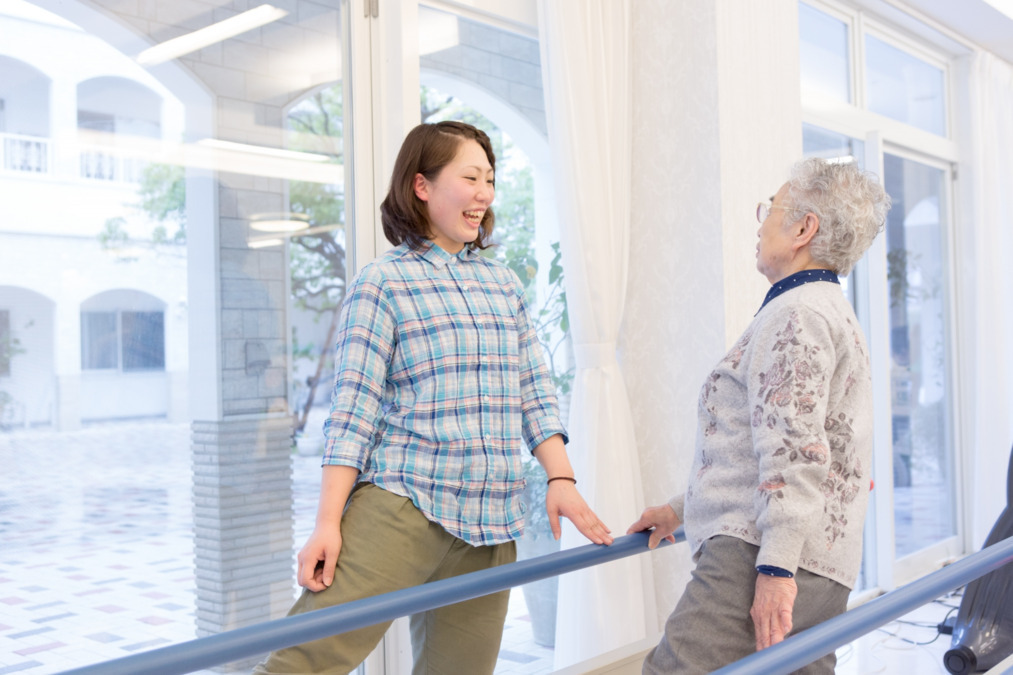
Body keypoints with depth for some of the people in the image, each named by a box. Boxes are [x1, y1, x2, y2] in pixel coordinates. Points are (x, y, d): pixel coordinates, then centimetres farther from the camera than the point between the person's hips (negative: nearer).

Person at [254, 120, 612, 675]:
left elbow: (534, 394, 16)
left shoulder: (503, 283, 17)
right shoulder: (383, 282, 0)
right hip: (402, 506, -5)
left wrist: (560, 479, 4)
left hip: (491, 529, 5)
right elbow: (354, 405, -7)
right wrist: (328, 522, -12)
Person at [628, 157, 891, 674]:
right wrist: (680, 509, 33)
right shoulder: (829, 311, 25)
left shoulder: (795, 315, -9)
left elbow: (793, 450, -20)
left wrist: (775, 567, -25)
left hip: (759, 554, -11)